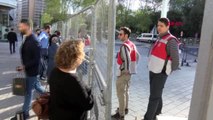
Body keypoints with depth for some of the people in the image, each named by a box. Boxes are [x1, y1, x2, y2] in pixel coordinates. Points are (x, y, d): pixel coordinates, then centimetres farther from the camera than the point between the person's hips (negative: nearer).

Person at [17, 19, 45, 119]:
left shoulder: (33, 41, -23)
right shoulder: (27, 39, 5)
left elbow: (36, 59, -24)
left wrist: (24, 66, -23)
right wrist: (24, 66, 15)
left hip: (31, 70, -9)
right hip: (29, 69, 9)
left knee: (28, 91, 5)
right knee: (36, 86, 22)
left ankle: (25, 112, 21)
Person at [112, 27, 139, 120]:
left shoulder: (124, 46, -20)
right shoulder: (132, 44, 9)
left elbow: (127, 59, -29)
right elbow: (137, 56, 15)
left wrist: (125, 69, -17)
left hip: (123, 73, -10)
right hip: (129, 72, 10)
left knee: (121, 93, 0)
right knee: (125, 91, 22)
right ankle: (125, 108, 37)